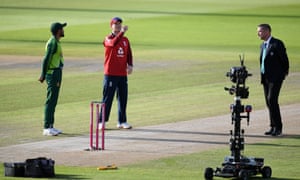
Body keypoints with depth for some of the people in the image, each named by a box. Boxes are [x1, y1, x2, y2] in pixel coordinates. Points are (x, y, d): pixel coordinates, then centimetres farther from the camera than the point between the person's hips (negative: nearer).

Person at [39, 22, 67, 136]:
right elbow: (46, 59, -19)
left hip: (57, 74, 10)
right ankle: (47, 128, -8)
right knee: (50, 101, -8)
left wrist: (44, 75, 11)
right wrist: (44, 75, -21)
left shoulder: (56, 42, 15)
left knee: (53, 101, 13)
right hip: (53, 74, -10)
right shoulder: (53, 42, -15)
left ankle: (50, 126, 19)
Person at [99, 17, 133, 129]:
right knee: (107, 98, -4)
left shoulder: (125, 40, 12)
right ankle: (102, 122, 1)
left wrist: (130, 65, -5)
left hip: (123, 74, 5)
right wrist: (122, 32, -37)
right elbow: (114, 43, -28)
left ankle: (122, 122, 16)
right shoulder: (108, 39, -5)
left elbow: (129, 54, 13)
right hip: (110, 74, -5)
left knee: (123, 98, 8)